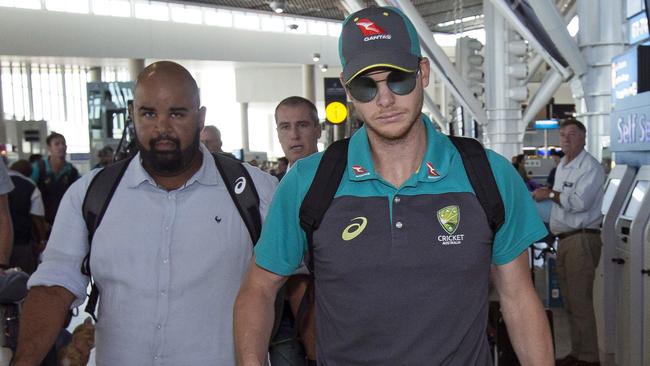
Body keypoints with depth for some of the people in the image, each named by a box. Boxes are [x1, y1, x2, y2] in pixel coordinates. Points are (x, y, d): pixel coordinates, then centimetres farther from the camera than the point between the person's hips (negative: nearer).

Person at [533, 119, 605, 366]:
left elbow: (579, 202, -21)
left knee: (580, 302, -6)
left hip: (582, 239, -9)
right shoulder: (562, 166, 18)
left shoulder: (590, 167, -10)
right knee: (569, 301, 13)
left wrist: (550, 194, -10)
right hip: (564, 239, 9)